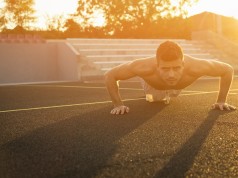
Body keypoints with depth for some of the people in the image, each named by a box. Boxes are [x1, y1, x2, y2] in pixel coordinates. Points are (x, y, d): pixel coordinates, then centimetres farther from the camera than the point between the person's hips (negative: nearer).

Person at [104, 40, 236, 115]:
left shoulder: (194, 67, -50)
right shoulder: (146, 68, -52)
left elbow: (228, 70, -30)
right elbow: (109, 75, -38)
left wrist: (221, 101, -27)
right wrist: (118, 104, -38)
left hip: (176, 87, 1)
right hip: (153, 84, -1)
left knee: (168, 94, 39)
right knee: (154, 97, 37)